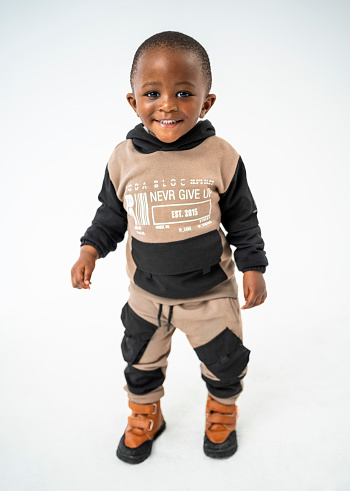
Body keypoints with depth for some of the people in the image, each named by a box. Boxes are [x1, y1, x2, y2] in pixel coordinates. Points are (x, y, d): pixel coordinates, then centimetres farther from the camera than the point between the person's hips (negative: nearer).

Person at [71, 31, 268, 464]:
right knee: (141, 363, 21)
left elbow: (242, 219, -4)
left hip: (210, 291, -1)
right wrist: (90, 250, -7)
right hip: (147, 293, 2)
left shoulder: (221, 157, -16)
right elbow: (111, 214, 4)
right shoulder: (123, 158, -11)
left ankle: (221, 414, 51)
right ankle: (145, 418, 51)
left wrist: (253, 267, -4)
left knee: (225, 363, 17)